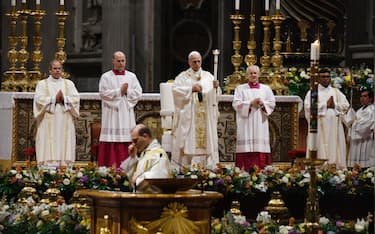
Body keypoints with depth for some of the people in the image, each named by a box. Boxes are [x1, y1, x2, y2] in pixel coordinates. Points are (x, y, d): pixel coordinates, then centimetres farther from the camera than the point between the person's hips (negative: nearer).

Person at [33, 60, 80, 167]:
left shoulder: (69, 83, 15)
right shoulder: (42, 84, 9)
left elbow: (76, 98, 3)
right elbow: (39, 99, -5)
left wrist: (64, 98, -13)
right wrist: (54, 99, -13)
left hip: (65, 121, 2)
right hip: (48, 124, -2)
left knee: (65, 148, -4)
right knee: (49, 150, -9)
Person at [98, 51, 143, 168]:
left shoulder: (132, 76, 12)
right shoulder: (106, 77, 3)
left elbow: (138, 93, 4)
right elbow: (103, 93, -9)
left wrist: (127, 91, -10)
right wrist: (119, 91, -11)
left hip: (127, 115, 3)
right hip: (112, 114, -3)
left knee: (127, 143, -2)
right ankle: (110, 167, -8)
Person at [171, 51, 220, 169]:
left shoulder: (208, 76, 12)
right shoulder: (183, 77, 6)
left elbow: (214, 95, 5)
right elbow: (175, 89, -8)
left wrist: (215, 88, -16)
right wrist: (191, 89, -16)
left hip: (205, 117, 2)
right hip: (188, 116, -2)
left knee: (206, 139, -1)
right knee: (188, 141, -6)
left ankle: (206, 167, 0)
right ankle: (184, 167, -6)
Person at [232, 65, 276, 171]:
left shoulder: (266, 89, 15)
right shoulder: (240, 89, 9)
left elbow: (272, 103, 9)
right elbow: (236, 104, -2)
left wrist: (262, 103, -10)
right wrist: (250, 103, -13)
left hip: (260, 123, 2)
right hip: (246, 124, -2)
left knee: (260, 146, -5)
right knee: (247, 147, -10)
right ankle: (246, 171, -12)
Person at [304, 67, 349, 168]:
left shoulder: (336, 92, 17)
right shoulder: (312, 92, 6)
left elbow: (345, 105, 7)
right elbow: (308, 106, -9)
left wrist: (334, 105, -9)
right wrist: (326, 104, -7)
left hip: (334, 125, 3)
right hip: (319, 126, -3)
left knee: (335, 148, -1)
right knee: (320, 151, -8)